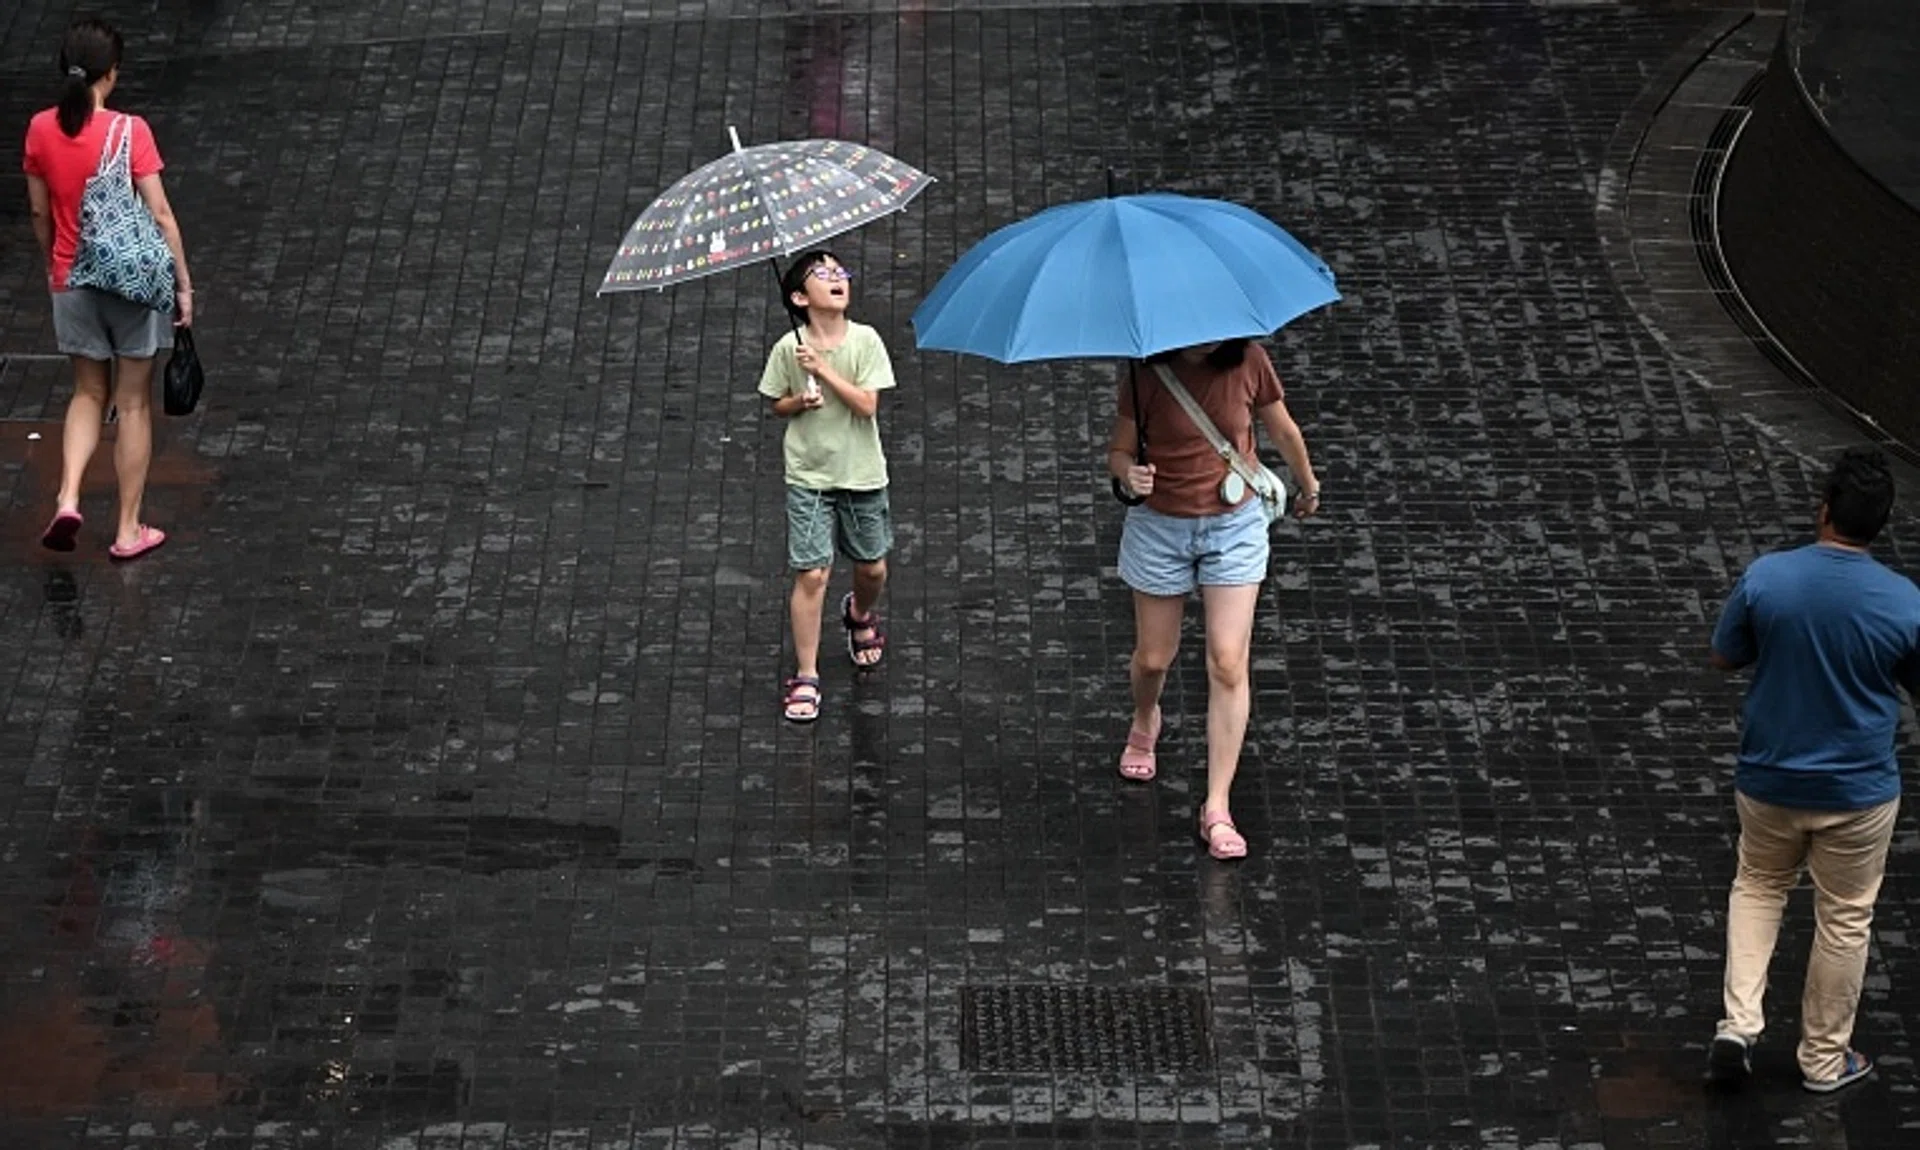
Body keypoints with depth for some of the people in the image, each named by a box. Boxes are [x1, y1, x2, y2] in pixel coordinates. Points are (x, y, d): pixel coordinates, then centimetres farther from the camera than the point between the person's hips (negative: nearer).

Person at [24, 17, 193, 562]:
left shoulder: (41, 130, -6)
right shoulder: (129, 131, -18)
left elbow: (40, 212, 5)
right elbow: (160, 215, -15)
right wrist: (184, 284, -6)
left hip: (72, 282, 4)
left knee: (89, 393, 21)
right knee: (133, 404, 9)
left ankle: (68, 498, 1)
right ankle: (128, 531, 15)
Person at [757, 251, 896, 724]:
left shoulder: (865, 340, -9)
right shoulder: (788, 348, -8)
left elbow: (867, 405, -15)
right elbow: (778, 405, 6)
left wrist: (823, 369, -22)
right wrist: (801, 401, -15)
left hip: (862, 473, 1)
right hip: (809, 477, -1)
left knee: (872, 568, 14)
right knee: (811, 574, -8)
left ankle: (860, 614, 50)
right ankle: (806, 677, 2)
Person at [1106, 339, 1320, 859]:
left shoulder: (1248, 362, -11)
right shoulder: (1147, 372, -15)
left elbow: (1283, 431, 6)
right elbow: (1118, 449, -6)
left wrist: (1308, 487, 21)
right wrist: (1129, 474, -29)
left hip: (1235, 525, 0)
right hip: (1160, 524, 0)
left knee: (1229, 664, -8)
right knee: (1154, 657, 14)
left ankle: (1216, 809, -3)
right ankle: (1144, 724, 53)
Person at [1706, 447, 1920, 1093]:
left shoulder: (1765, 578, -16)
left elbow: (1723, 658, -1)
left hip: (1768, 779, 1)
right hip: (1858, 792, -1)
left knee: (1758, 885, 25)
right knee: (1844, 919, 16)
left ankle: (1739, 1022, 10)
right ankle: (1824, 1059, 28)